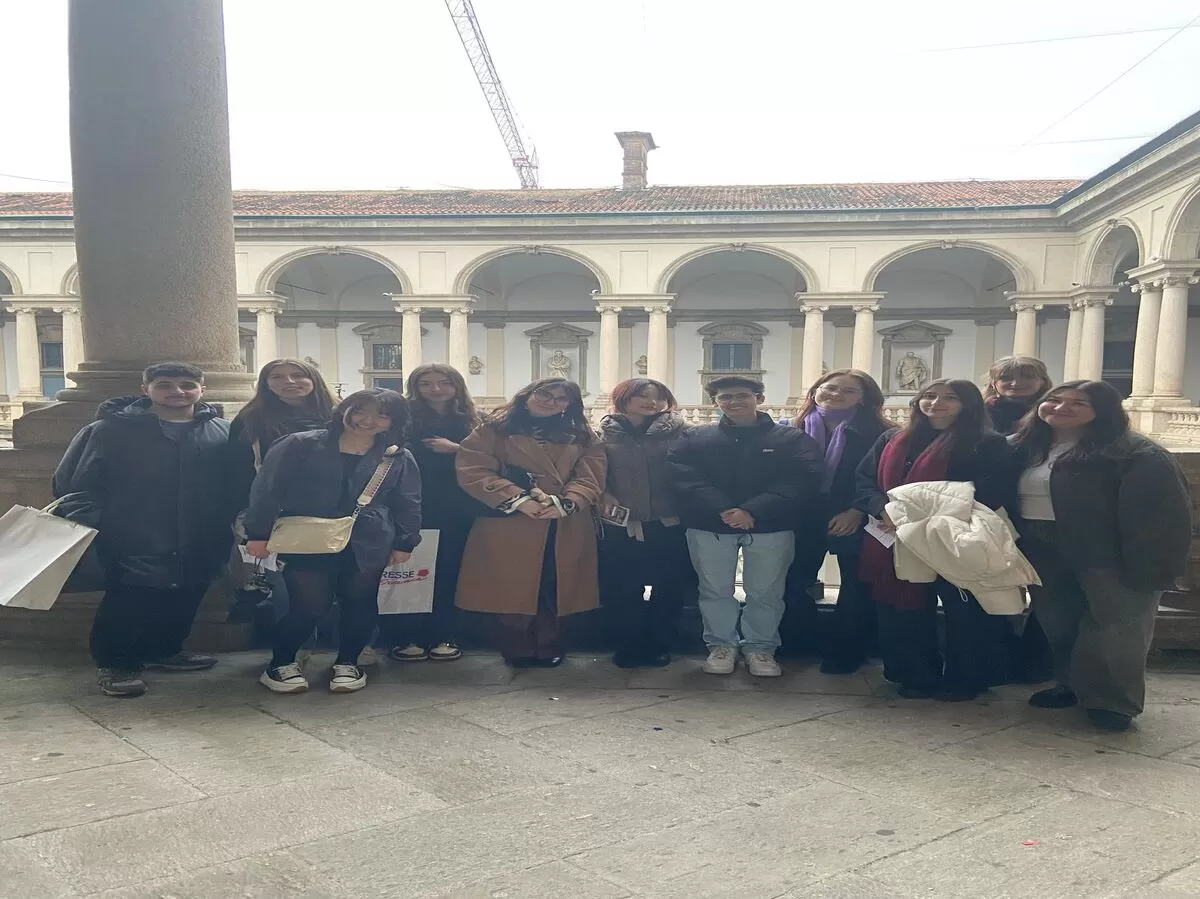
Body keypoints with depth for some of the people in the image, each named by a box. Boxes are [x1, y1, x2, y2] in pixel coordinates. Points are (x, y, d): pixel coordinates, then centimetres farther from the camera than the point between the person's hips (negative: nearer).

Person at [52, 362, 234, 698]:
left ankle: (163, 650, 35)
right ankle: (115, 663, 18)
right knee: (126, 601, -1)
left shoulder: (222, 431, 7)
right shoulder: (111, 429, -3)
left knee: (184, 600, 14)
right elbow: (79, 482, -3)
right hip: (135, 542, -4)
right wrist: (90, 523, -14)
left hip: (198, 544, 4)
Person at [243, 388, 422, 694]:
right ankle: (281, 663, 17)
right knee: (309, 605, -6)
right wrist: (258, 533, -6)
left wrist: (404, 543, 4)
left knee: (360, 602, 6)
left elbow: (407, 503, 10)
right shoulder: (301, 445, -3)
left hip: (366, 545, 3)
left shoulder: (398, 459, 6)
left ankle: (347, 663, 28)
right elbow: (267, 489, -3)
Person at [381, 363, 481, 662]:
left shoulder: (471, 421, 11)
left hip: (455, 509, 3)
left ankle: (443, 636, 14)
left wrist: (456, 449, -11)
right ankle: (403, 637, 7)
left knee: (447, 570, 5)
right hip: (413, 507, -2)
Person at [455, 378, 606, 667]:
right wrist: (518, 499, -15)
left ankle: (549, 649, 21)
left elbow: (591, 477, 3)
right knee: (511, 591, -1)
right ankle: (518, 651, 15)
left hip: (566, 529, 2)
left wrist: (565, 503, -16)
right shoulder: (494, 429, 5)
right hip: (509, 525, -2)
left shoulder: (583, 436, 15)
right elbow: (471, 470, -6)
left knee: (554, 590, 5)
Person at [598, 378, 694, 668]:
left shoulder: (677, 431, 3)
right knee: (622, 589, 2)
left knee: (669, 587, 5)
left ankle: (659, 645, 20)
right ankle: (627, 647, 16)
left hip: (668, 523, 0)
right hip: (620, 524, 0)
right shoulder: (605, 434, 4)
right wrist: (606, 498, -11)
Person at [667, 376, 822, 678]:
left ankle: (760, 647, 21)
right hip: (709, 527, 1)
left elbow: (801, 480, -10)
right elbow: (684, 479, -6)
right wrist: (722, 510, -22)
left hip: (771, 528, -1)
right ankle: (721, 645, 24)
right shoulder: (693, 439, 8)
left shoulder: (793, 439, 4)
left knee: (765, 592, 5)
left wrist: (753, 512, -22)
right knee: (716, 590, 8)